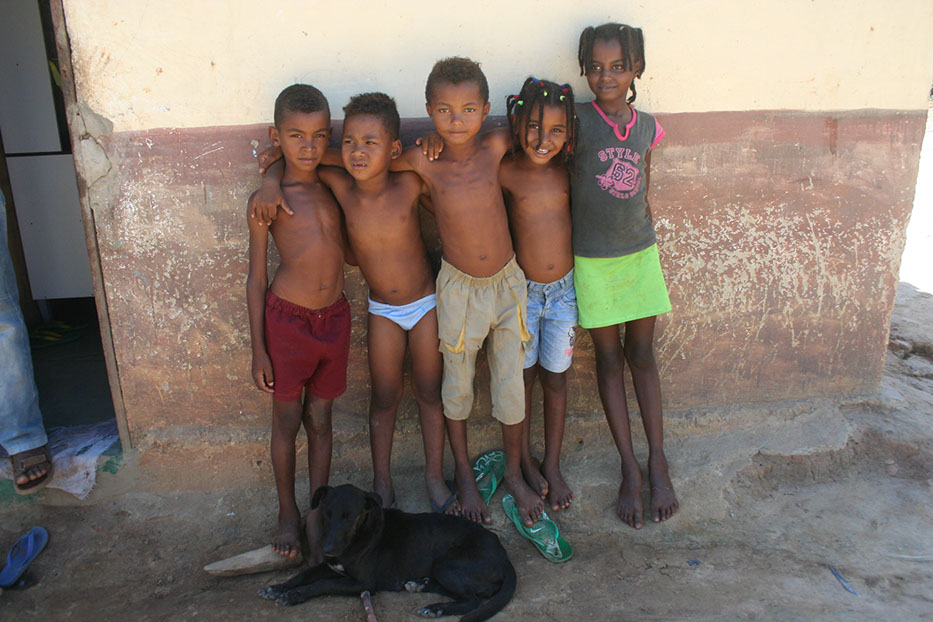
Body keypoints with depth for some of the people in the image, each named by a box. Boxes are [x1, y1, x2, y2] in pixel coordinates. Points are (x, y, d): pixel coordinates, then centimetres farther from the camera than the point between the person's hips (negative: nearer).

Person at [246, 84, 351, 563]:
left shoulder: (333, 187, 3)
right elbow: (255, 278, -5)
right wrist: (258, 349, -6)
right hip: (287, 319, -3)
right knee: (287, 420, 11)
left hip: (335, 316, 4)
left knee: (320, 419, 13)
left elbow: (348, 251, 11)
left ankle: (317, 515, 28)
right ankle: (287, 512, 31)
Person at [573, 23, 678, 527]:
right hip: (592, 259, -3)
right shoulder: (576, 121, -8)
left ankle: (657, 460, 22)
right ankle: (629, 467, 18)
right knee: (609, 358, 6)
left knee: (643, 355, 9)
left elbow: (642, 194, 11)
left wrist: (646, 240, 12)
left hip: (641, 253, 3)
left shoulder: (647, 127, 3)